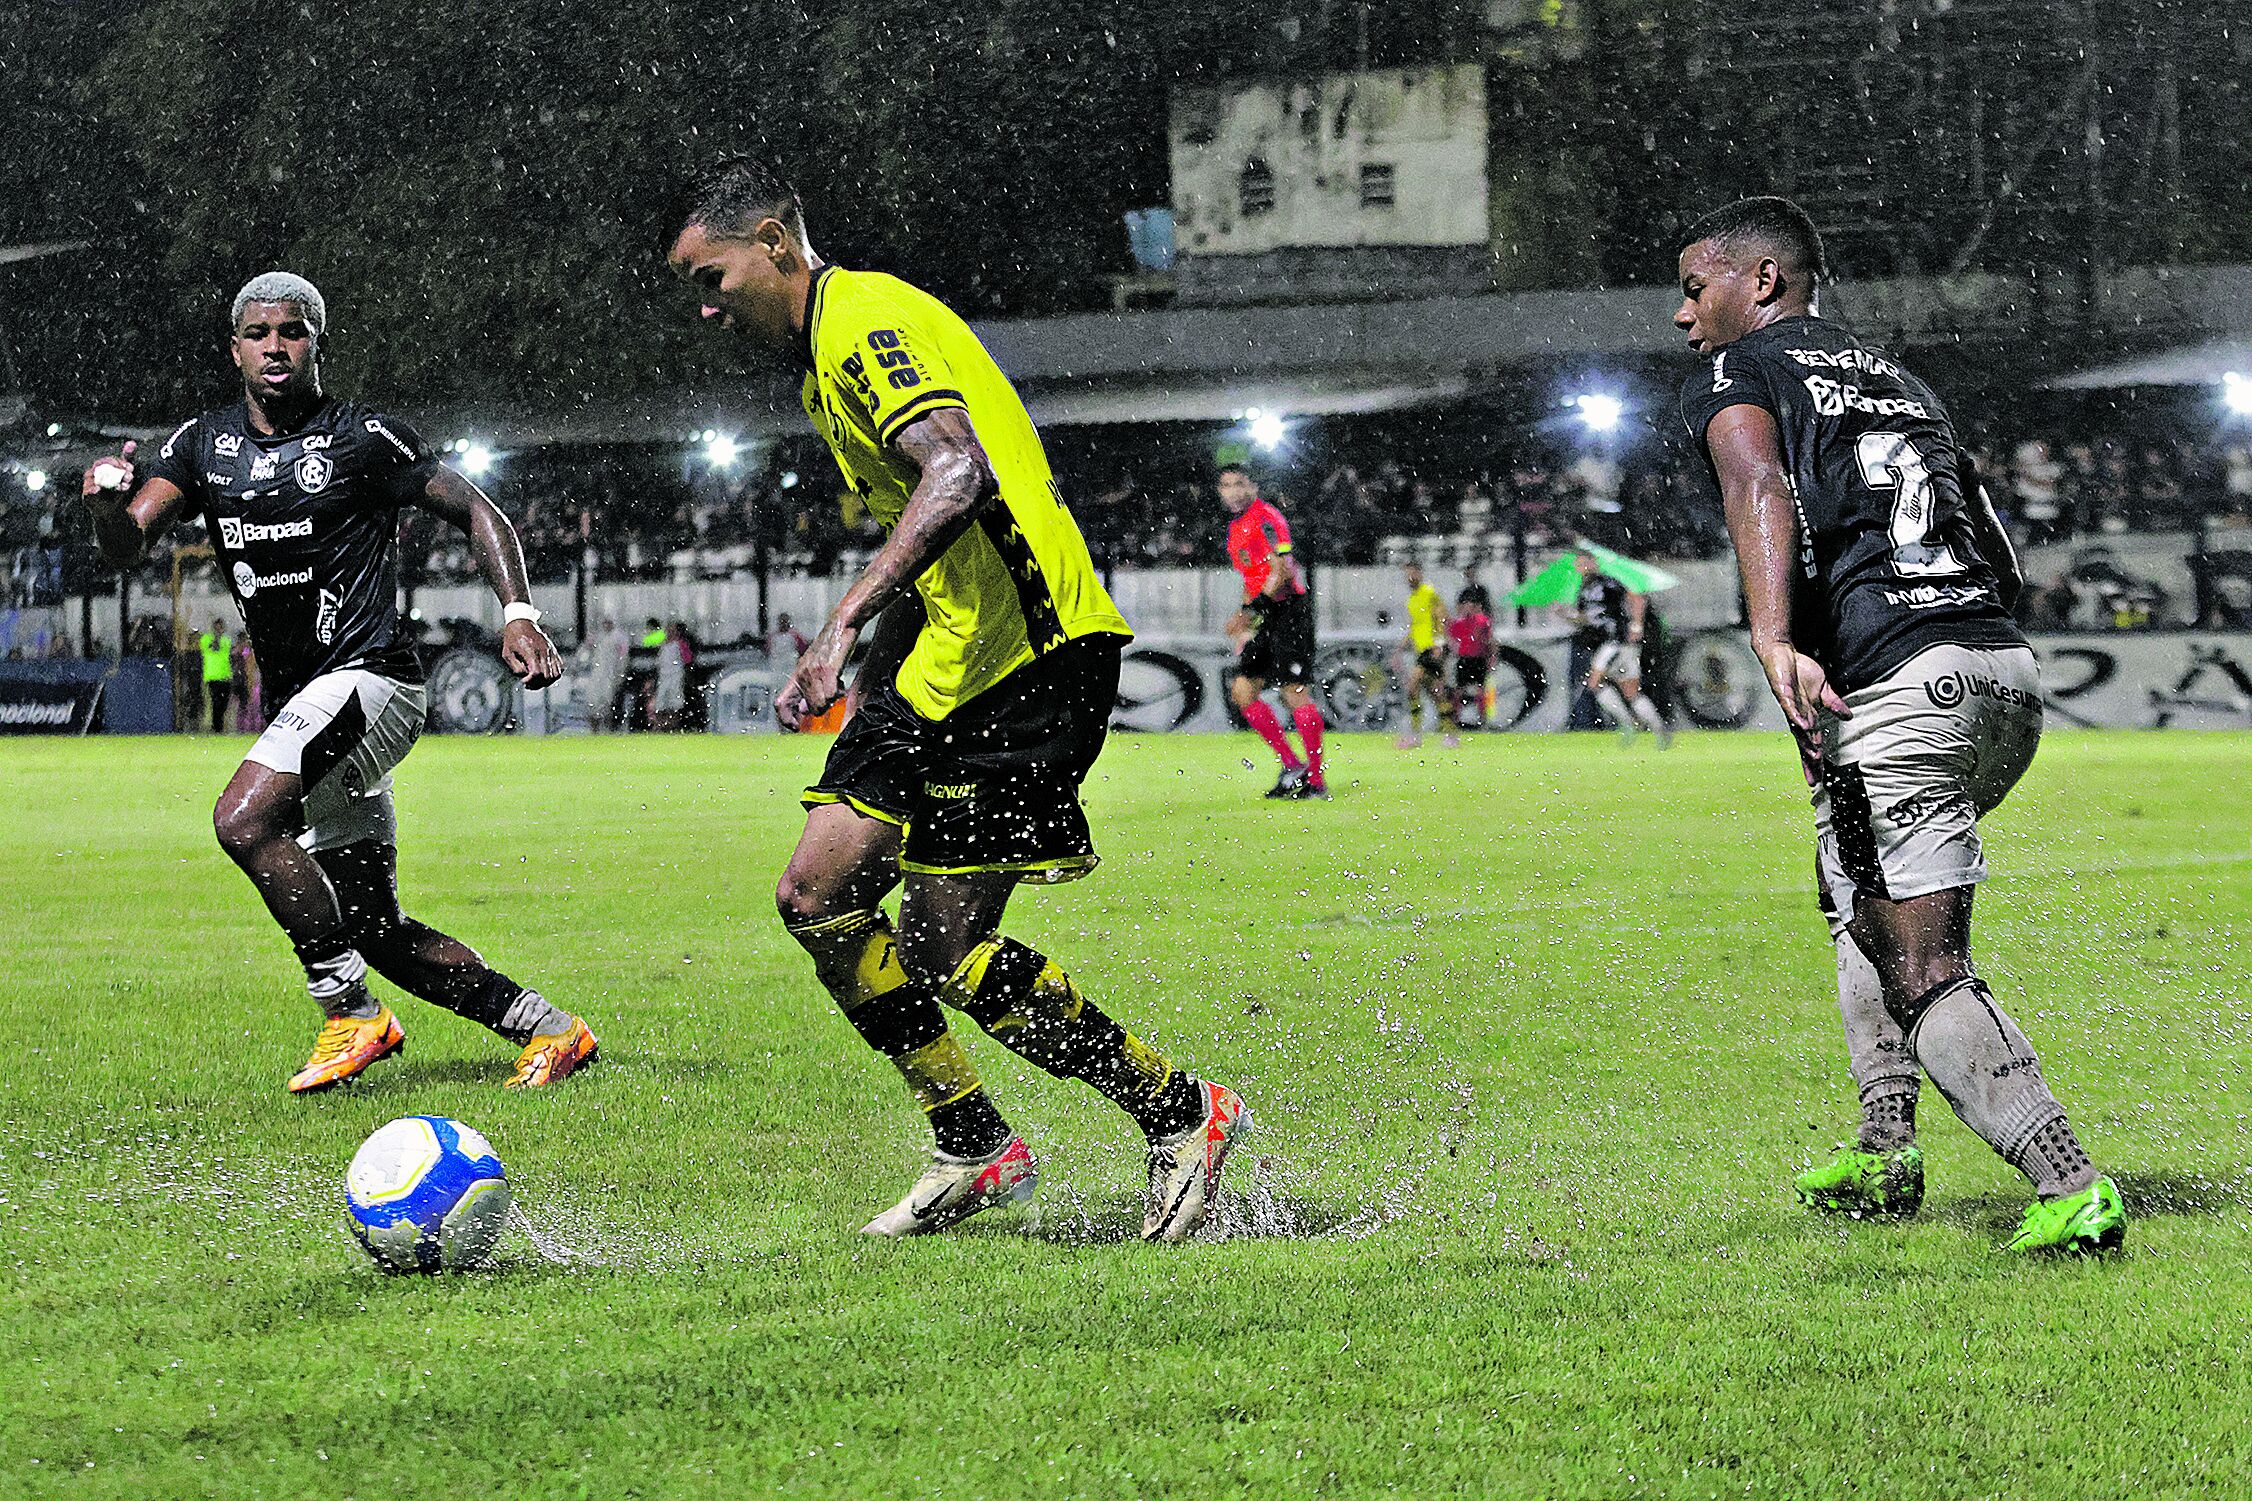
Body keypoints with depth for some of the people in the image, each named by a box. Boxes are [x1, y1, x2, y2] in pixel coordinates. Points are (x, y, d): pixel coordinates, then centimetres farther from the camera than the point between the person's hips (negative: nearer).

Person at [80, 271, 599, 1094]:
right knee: (377, 929, 8)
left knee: (244, 817, -27)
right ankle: (546, 1028, 18)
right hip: (300, 702, 7)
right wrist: (106, 501, -24)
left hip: (367, 677, -7)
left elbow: (476, 510, 0)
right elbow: (126, 547, 0)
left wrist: (519, 612, -14)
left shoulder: (362, 435, -5)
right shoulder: (202, 444, 9)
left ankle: (353, 1013, -18)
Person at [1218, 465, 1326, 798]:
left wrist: (1251, 609, -23)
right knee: (1243, 690, 3)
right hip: (1266, 619, 10)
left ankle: (1316, 780, -6)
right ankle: (1292, 765, 9)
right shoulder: (1236, 527, 19)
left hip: (1289, 609, -10)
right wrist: (1242, 621, 22)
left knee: (1295, 693, -11)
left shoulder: (1266, 517, -10)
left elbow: (1282, 571, -19)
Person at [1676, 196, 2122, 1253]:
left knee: (1926, 978, -7)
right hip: (2009, 675, 8)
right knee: (1860, 903, 29)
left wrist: (1774, 639, -33)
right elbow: (2004, 563, 27)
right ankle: (1884, 1153, 26)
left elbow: (1761, 491, -18)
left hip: (1896, 691, -8)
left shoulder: (1734, 376, 6)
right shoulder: (1900, 381, 28)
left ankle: (2070, 1187, -19)